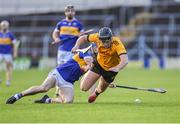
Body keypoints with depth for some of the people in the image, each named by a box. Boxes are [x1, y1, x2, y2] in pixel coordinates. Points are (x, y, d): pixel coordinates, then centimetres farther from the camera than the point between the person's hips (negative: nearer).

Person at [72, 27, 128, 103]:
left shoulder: (117, 44, -37)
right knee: (84, 87, -7)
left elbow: (125, 60, -49)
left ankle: (96, 92, 58)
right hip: (99, 64, 2)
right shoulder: (97, 37, -26)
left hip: (111, 68, -2)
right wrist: (76, 46, -27)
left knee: (101, 89, 18)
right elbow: (83, 38, -7)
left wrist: (117, 68, -68)